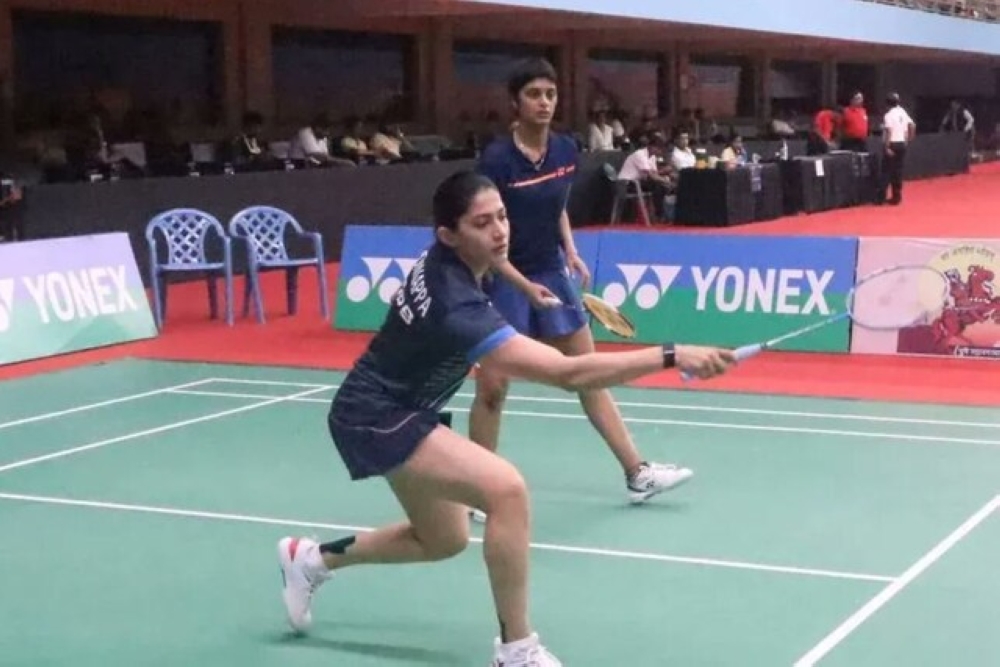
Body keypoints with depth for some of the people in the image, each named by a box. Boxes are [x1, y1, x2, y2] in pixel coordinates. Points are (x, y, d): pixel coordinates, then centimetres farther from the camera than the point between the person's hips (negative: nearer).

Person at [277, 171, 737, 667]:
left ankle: (312, 558, 38)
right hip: (374, 417, -10)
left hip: (395, 407, 10)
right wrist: (673, 356, -47)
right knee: (507, 489, -27)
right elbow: (568, 374, -43)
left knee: (444, 540, 21)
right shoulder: (457, 308, -36)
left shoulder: (444, 260, -9)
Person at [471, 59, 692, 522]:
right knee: (492, 388, -2)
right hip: (503, 280, -6)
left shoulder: (566, 150, -1)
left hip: (551, 275, 6)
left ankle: (636, 474, 17)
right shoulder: (497, 159, -19)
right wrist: (524, 286, -25)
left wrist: (571, 252, 3)